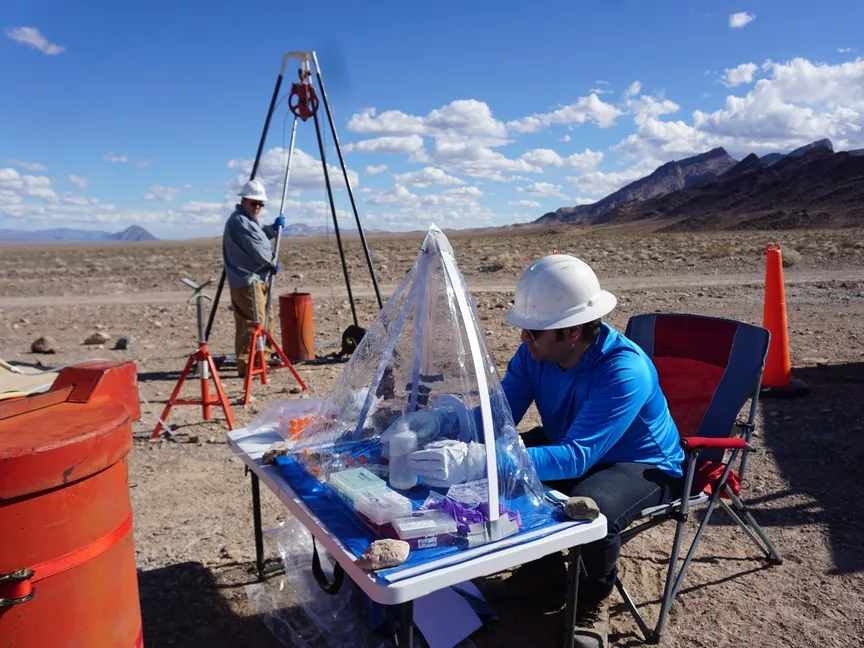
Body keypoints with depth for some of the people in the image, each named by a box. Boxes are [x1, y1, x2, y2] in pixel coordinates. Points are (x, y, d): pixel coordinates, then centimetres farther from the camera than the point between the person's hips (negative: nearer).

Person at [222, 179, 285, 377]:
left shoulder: (248, 220, 19)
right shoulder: (239, 221, -15)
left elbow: (259, 236, 34)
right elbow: (256, 249, -18)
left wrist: (273, 228, 16)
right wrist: (273, 263, -2)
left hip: (257, 279, 11)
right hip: (247, 281, -11)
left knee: (266, 317, 19)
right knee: (252, 322, -14)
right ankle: (246, 365, -12)